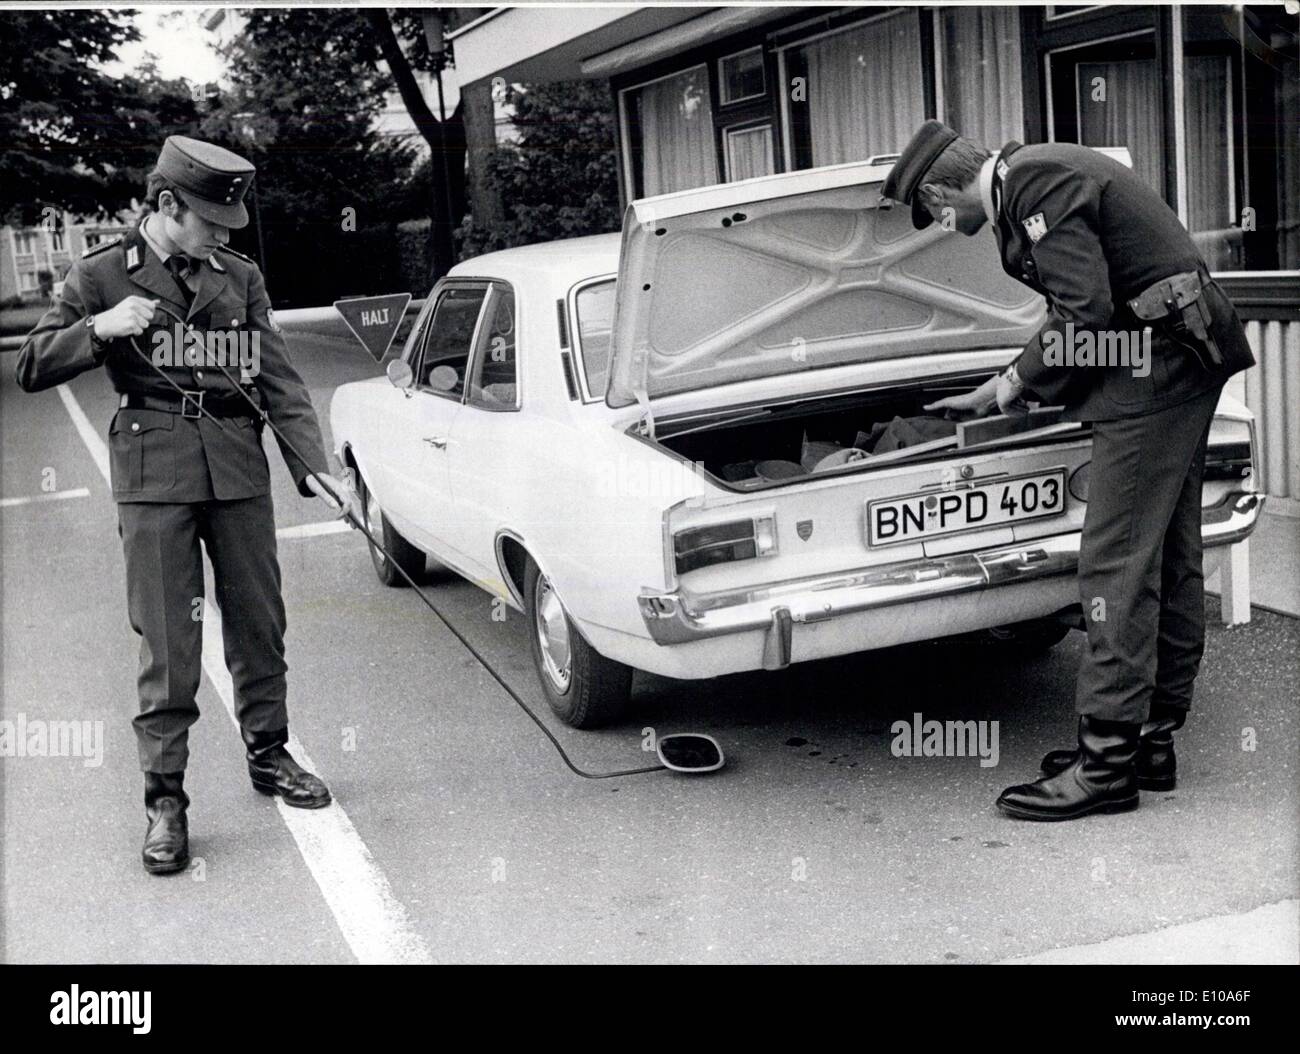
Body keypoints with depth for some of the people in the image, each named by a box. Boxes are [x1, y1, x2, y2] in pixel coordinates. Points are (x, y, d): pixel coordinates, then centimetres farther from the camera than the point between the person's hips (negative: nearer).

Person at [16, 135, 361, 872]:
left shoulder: (241, 277, 9)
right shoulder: (104, 275, 2)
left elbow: (280, 379, 5)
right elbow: (33, 368, 4)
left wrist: (315, 466, -6)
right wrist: (99, 330, -13)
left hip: (239, 469, 3)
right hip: (154, 474, -3)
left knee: (260, 625, 11)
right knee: (169, 644, -3)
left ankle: (269, 755, 29)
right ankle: (165, 798, 8)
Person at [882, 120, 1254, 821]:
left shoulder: (1035, 184, -16)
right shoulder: (1036, 173, 17)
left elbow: (1086, 313, -22)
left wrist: (1013, 387, -7)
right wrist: (1001, 390, 26)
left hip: (1155, 362, -11)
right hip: (1182, 356, 11)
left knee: (1117, 561, -9)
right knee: (1170, 558, 12)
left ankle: (1107, 764, -4)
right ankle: (1154, 740, 22)